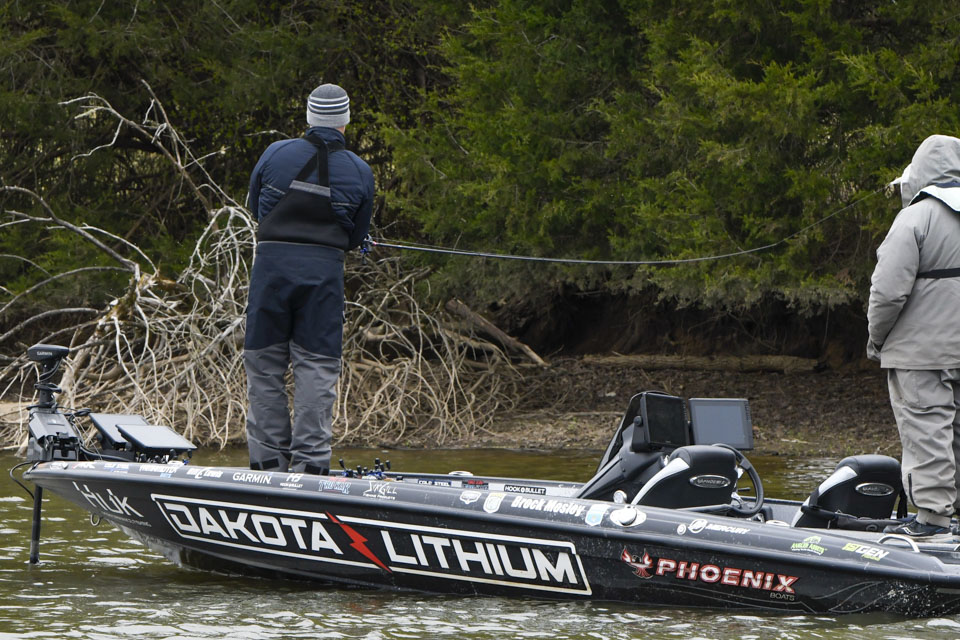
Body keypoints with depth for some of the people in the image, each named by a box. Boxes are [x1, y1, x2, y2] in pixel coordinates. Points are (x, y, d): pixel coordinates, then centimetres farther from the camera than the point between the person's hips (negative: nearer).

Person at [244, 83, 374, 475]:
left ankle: (268, 460, 9)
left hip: (272, 264, 0)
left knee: (265, 364, 8)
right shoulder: (359, 171, 2)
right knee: (316, 366, 3)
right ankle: (310, 462, -3)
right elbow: (356, 236, 10)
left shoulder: (276, 154, 2)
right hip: (324, 270, 0)